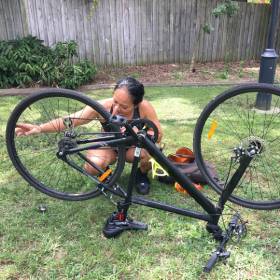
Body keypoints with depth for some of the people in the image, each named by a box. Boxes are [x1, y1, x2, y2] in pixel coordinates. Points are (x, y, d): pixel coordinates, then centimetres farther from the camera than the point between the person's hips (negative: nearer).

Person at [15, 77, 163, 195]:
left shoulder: (144, 107, -31)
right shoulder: (103, 106, -32)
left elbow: (158, 135, -22)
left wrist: (136, 132, -39)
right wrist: (40, 128, -43)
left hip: (133, 145, 0)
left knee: (141, 153, -36)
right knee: (93, 166, -31)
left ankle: (142, 173, 2)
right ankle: (106, 173, 9)